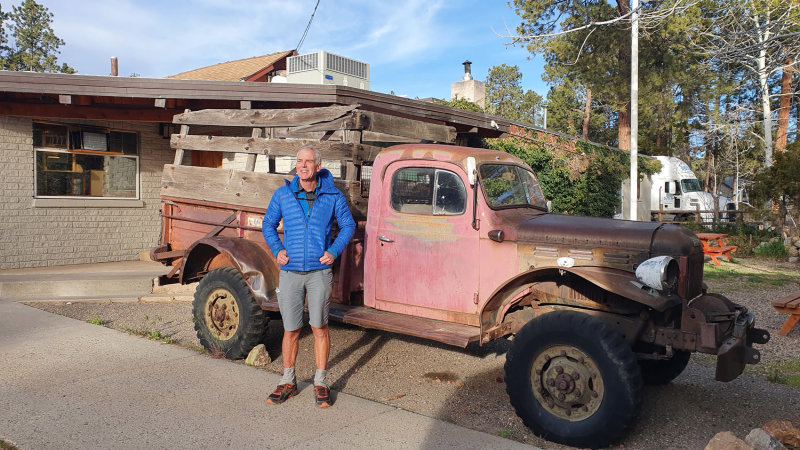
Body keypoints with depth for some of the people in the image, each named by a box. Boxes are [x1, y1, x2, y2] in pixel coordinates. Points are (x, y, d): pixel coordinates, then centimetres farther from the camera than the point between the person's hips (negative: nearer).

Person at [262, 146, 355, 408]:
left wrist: (334, 251, -4)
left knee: (319, 327, 3)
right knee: (291, 329, 7)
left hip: (320, 271, -1)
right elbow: (268, 224, 14)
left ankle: (320, 383, 16)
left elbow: (348, 225, 9)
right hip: (290, 271, 1)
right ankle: (288, 382, 24)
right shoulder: (283, 194, 3)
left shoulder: (333, 196, 0)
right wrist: (277, 249, -1)